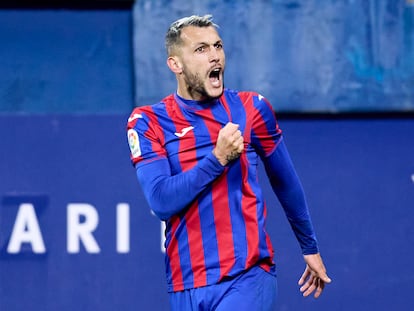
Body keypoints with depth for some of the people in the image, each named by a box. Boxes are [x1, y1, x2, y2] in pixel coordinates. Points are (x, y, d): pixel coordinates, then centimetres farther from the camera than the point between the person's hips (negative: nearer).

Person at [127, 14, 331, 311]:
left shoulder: (250, 108, 4)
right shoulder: (148, 122, 1)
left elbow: (286, 184, 17)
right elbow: (161, 200, -12)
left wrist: (310, 249, 25)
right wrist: (218, 158, -17)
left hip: (249, 278, -1)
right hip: (187, 286, 2)